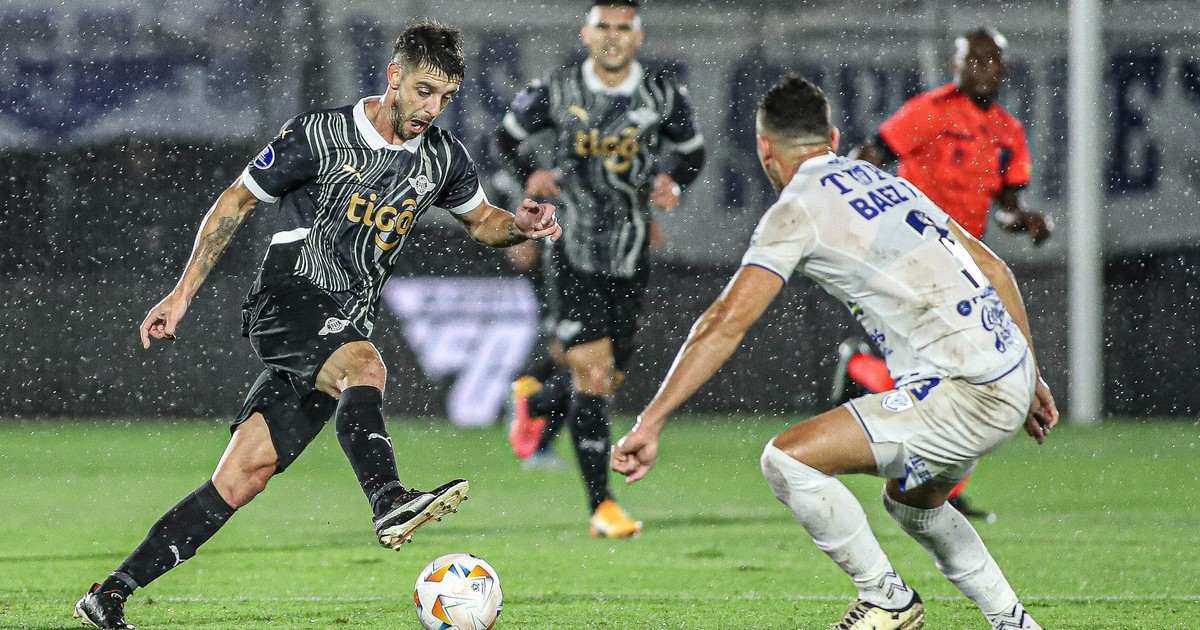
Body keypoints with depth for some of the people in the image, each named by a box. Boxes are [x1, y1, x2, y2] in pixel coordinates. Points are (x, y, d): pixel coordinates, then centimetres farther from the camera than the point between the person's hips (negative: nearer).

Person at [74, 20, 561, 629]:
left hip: (344, 329, 5)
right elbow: (235, 202, 2)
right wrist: (183, 292, 1)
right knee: (364, 365, -37)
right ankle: (389, 501, -61)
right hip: (287, 300, -5)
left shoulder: (442, 157, 7)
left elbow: (481, 221, 25)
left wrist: (519, 225, 1)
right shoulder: (319, 136, -8)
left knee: (241, 480, -3)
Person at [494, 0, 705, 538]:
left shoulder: (663, 96, -2)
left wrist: (672, 181, -8)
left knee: (610, 379, 9)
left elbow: (691, 152, 14)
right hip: (572, 253, -3)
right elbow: (506, 135, 9)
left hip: (630, 258, 3)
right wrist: (528, 175, -11)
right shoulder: (556, 91, -6)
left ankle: (532, 403, 43)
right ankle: (600, 506, -5)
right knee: (592, 371, -12)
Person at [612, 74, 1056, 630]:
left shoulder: (799, 209, -5)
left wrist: (649, 424, -15)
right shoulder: (887, 181, 19)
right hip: (1012, 373, 9)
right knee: (911, 503, 32)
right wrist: (1031, 377, 31)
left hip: (966, 393, -9)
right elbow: (993, 269, 22)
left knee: (788, 459, -10)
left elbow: (727, 322, -14)